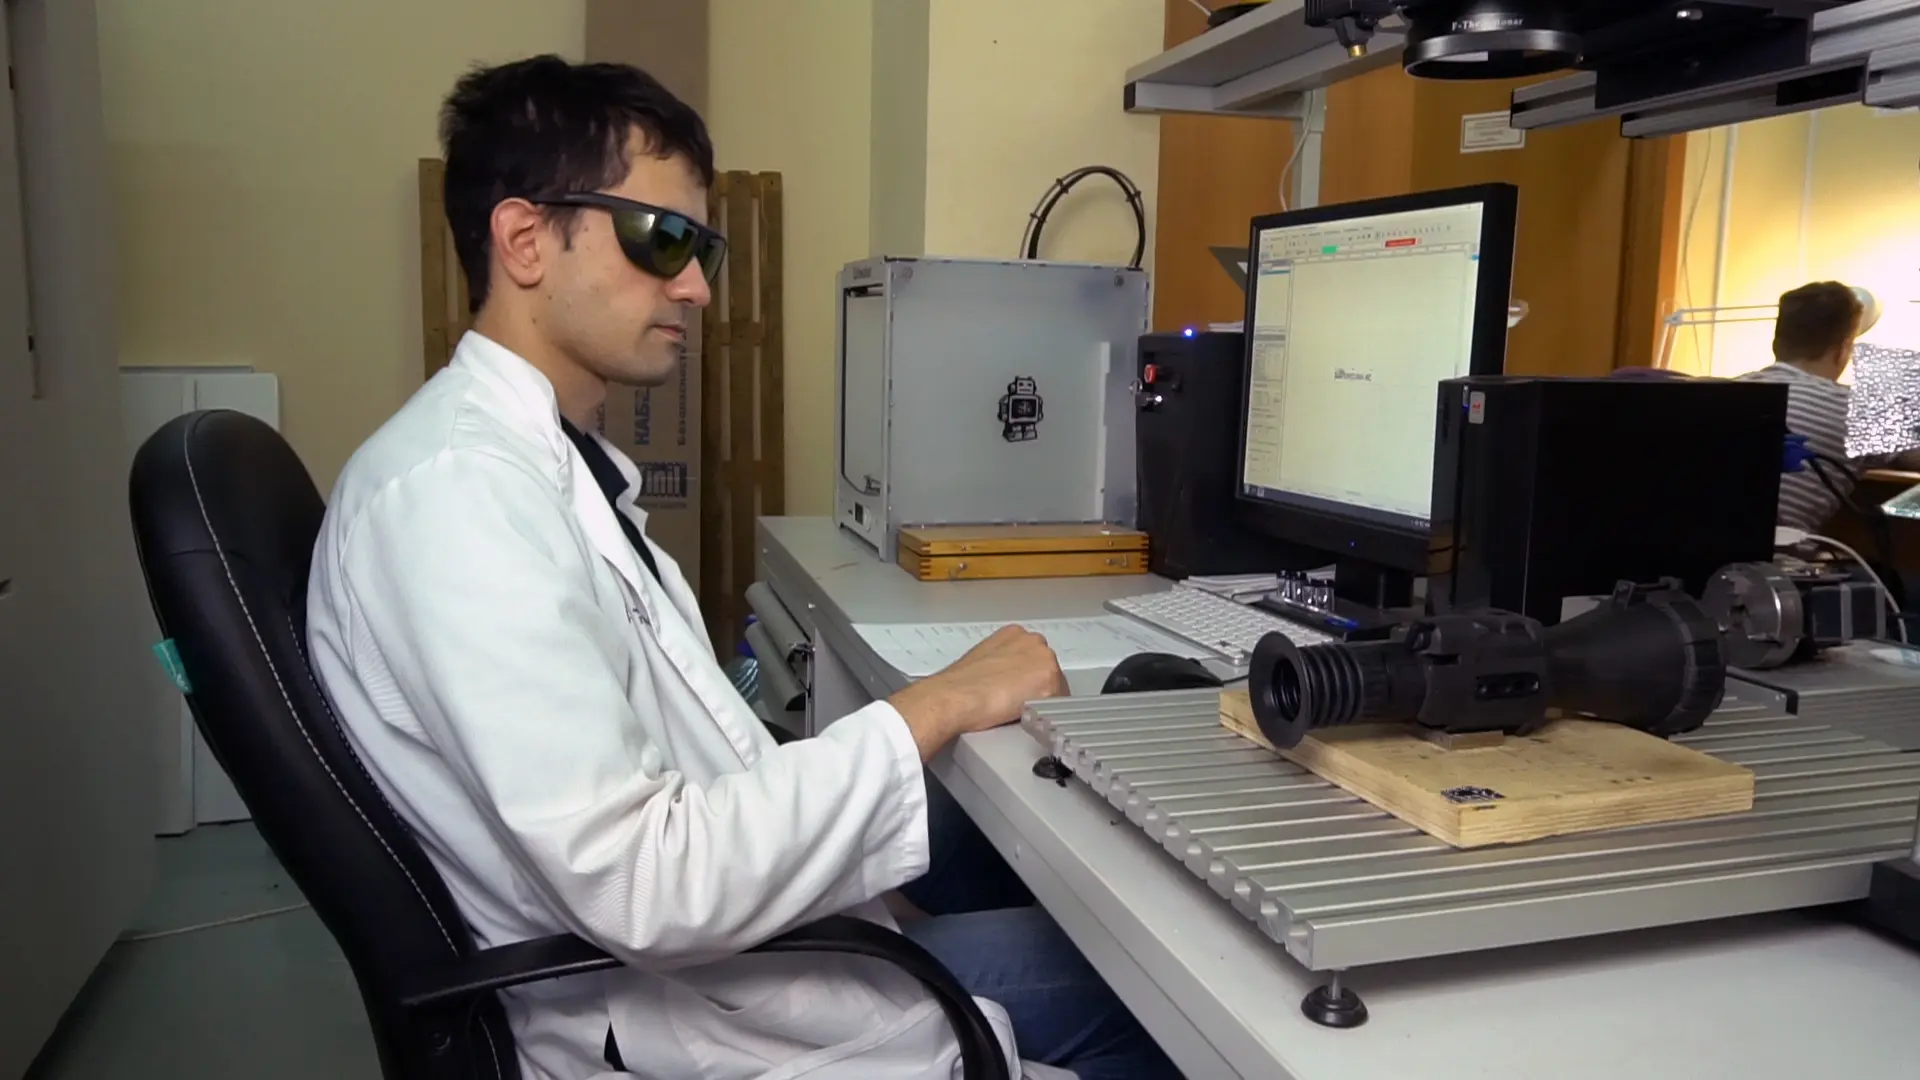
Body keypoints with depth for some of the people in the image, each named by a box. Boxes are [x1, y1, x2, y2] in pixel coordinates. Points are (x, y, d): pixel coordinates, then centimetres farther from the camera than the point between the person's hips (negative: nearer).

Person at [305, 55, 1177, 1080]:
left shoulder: (547, 458, 7)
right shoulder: (462, 483, -22)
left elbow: (687, 773, 5)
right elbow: (640, 885, -27)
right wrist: (931, 708, -21)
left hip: (711, 955, 8)